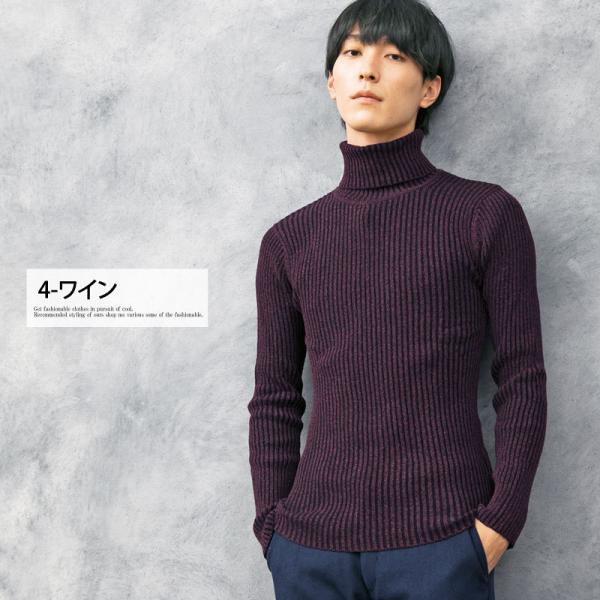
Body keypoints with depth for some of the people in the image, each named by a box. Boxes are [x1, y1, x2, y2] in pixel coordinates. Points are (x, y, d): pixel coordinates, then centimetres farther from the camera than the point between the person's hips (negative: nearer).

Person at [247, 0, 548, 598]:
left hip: (441, 545, -2)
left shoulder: (487, 215, 0)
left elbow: (522, 383, -1)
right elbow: (274, 400, 10)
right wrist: (274, 529, 2)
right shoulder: (288, 241, 8)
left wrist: (500, 522, -8)